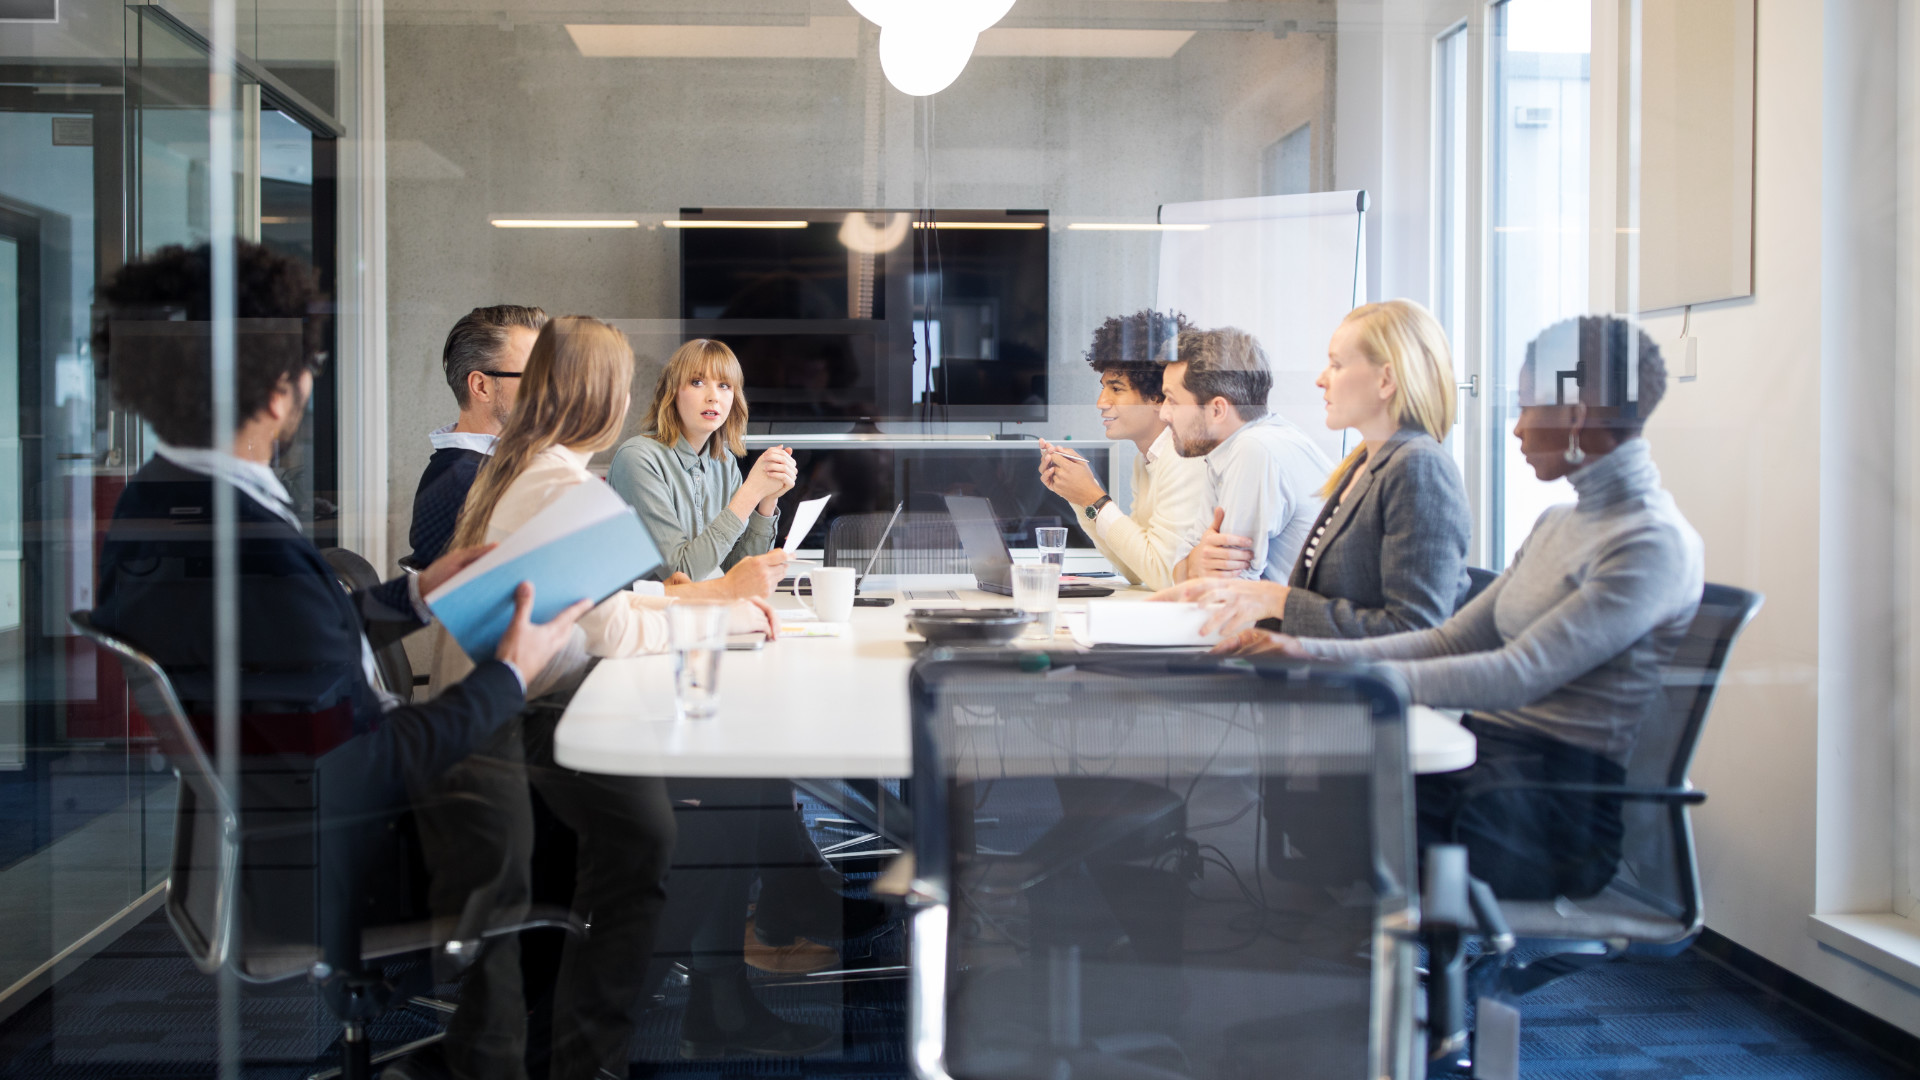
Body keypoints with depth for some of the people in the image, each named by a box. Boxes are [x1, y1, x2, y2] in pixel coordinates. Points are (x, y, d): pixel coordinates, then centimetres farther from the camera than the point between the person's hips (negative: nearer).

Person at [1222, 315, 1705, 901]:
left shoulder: (1654, 545, -12)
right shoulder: (1558, 525, 17)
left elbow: (1519, 675, -21)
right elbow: (1451, 640, 14)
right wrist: (1309, 652, 0)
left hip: (1560, 813, -8)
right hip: (1485, 756, 8)